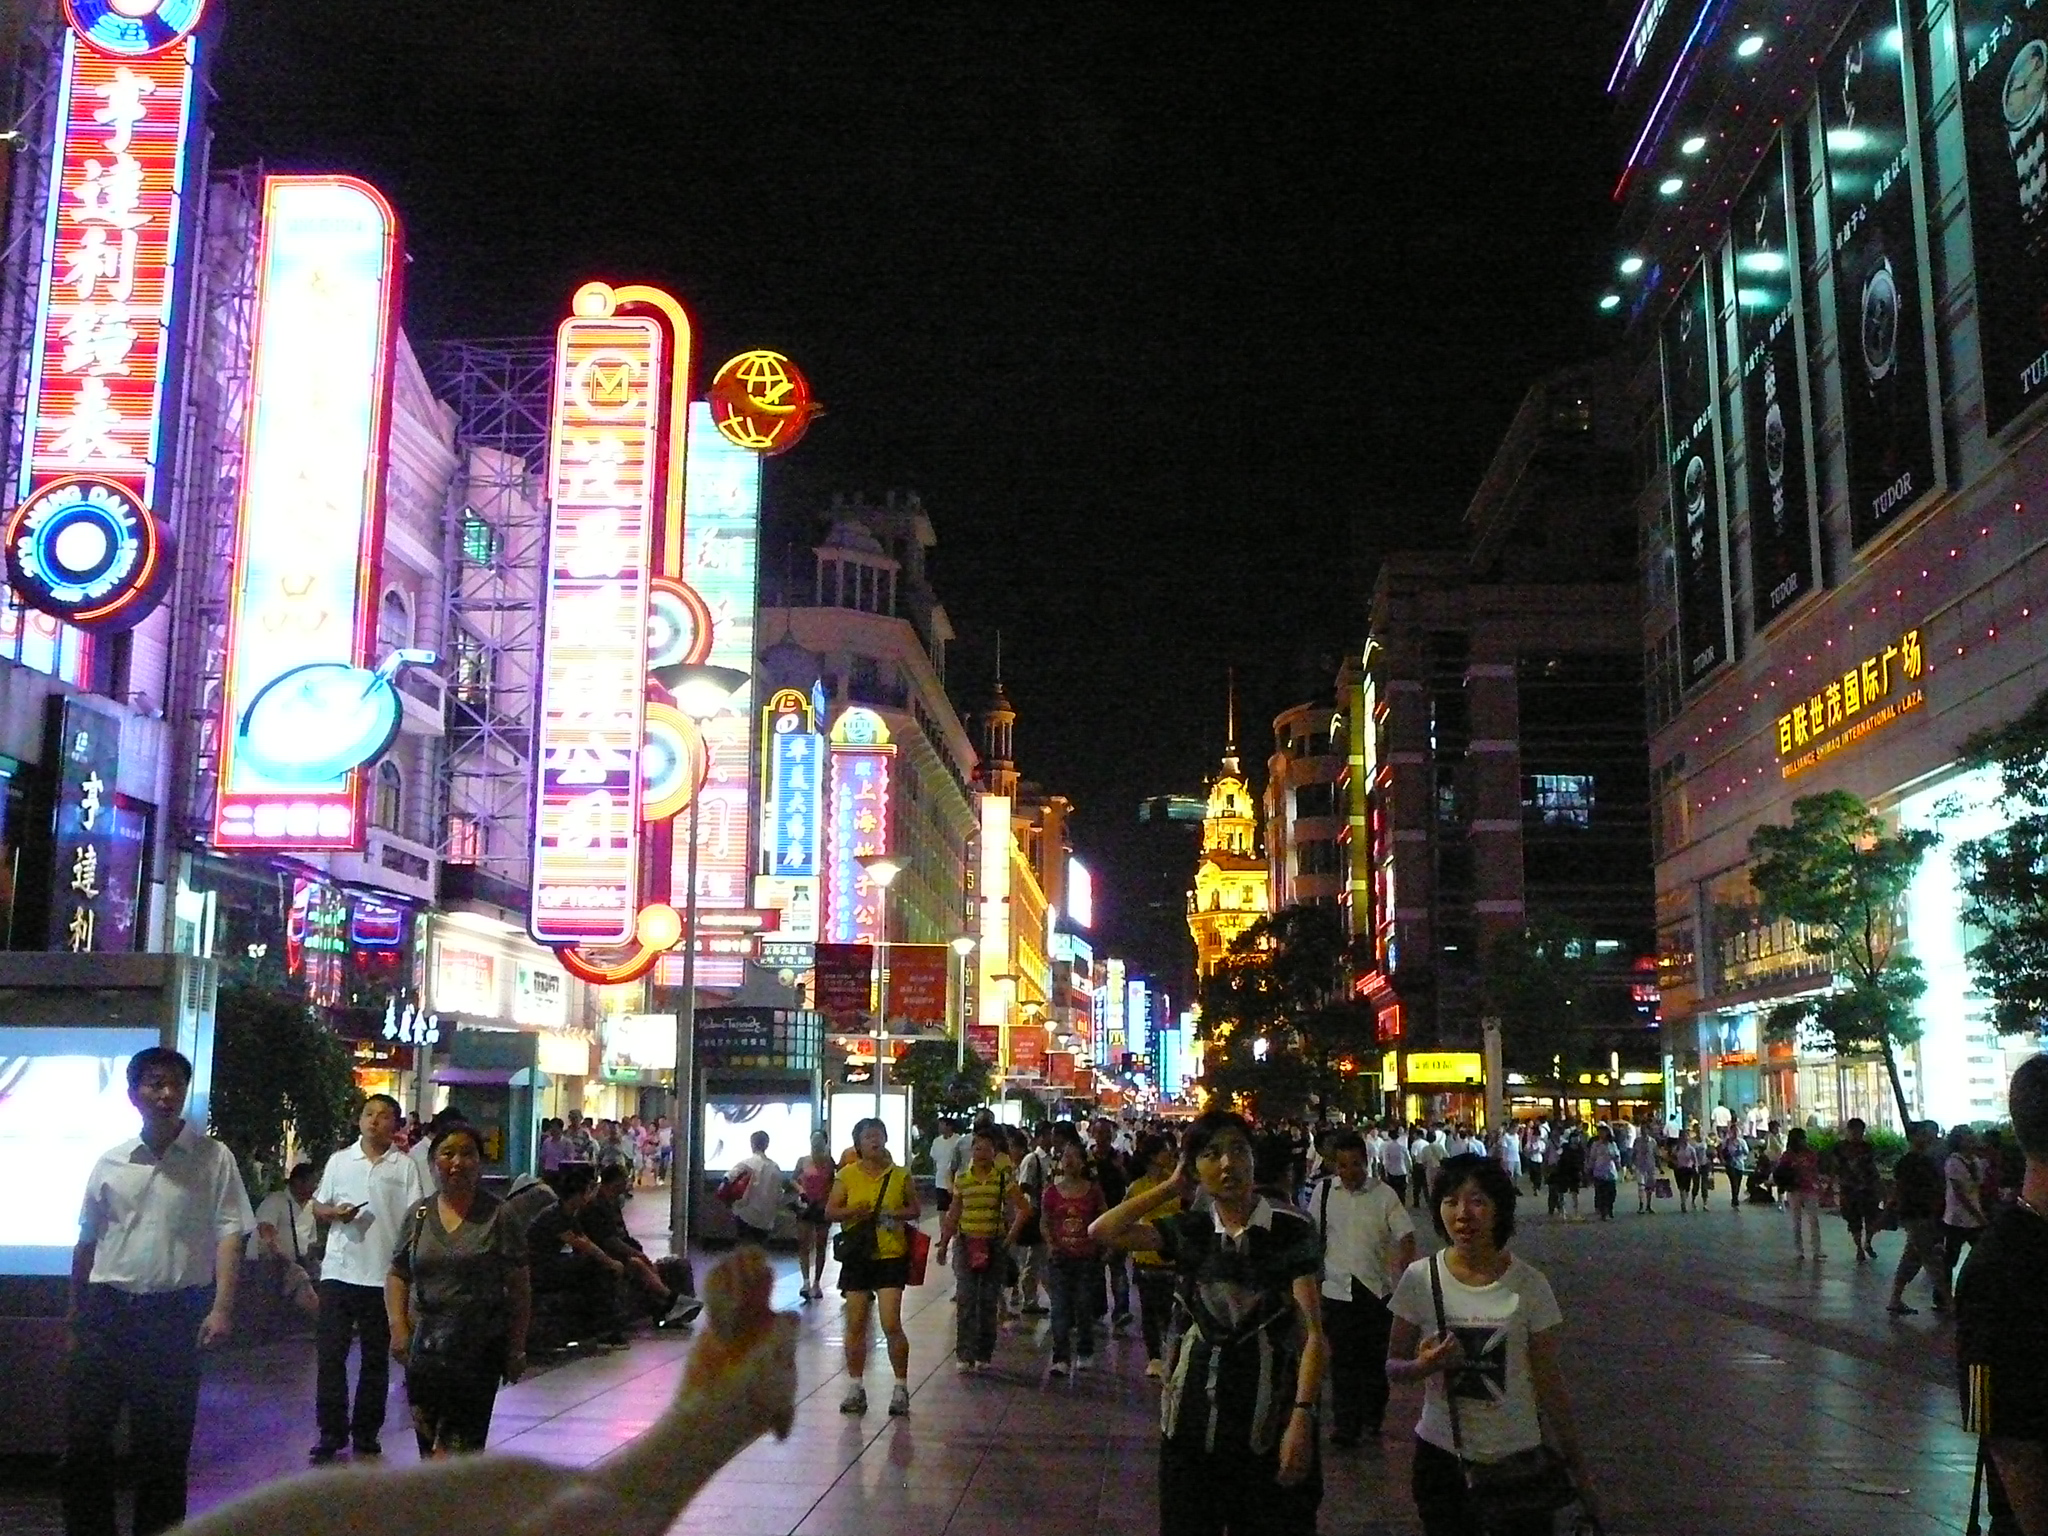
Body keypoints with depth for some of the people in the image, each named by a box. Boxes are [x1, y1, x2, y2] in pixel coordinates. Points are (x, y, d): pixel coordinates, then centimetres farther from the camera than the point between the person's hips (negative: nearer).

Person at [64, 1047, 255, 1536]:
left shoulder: (212, 1158, -2)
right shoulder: (110, 1163, 8)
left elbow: (229, 1235, -6)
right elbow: (87, 1241, 17)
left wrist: (222, 1308, -16)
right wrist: (74, 1311, 17)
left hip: (174, 1313, -3)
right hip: (106, 1309, 3)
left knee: (162, 1445, 4)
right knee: (83, 1436, 5)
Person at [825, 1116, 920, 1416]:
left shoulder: (900, 1175, 1)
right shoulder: (847, 1175, 1)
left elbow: (914, 1209, 10)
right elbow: (830, 1211, 2)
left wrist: (895, 1214, -10)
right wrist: (853, 1212, -17)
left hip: (891, 1256, -1)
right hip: (857, 1256, 2)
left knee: (891, 1325, -9)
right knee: (856, 1326, 7)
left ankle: (901, 1387, 5)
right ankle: (856, 1387, 19)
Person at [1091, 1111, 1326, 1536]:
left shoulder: (1291, 1230, -6)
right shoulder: (1189, 1230, 4)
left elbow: (1313, 1335, -10)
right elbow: (1103, 1231, -6)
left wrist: (1302, 1418, -20)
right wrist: (1171, 1188, -1)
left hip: (1267, 1421, -3)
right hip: (1192, 1418, 3)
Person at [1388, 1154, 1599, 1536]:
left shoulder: (1529, 1285, -9)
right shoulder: (1420, 1279, -7)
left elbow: (1550, 1383, -2)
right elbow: (1393, 1365, 1)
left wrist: (1577, 1470, 1)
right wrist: (1423, 1366, -21)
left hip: (1518, 1456, -1)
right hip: (1441, 1457, 1)